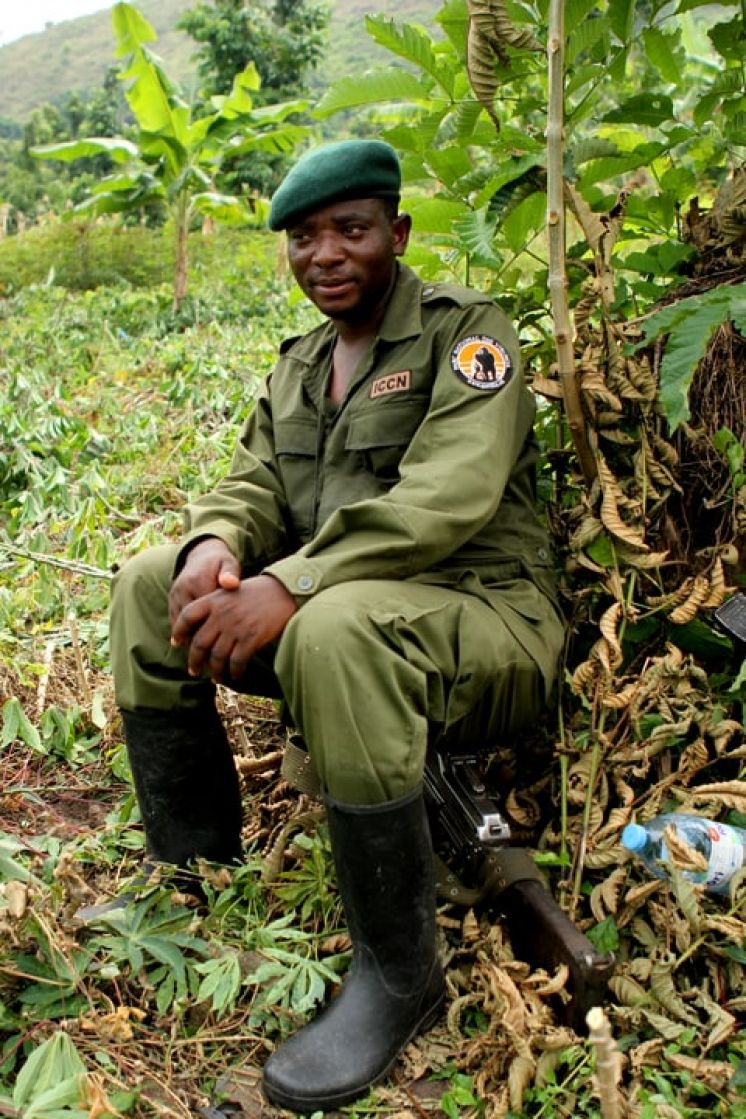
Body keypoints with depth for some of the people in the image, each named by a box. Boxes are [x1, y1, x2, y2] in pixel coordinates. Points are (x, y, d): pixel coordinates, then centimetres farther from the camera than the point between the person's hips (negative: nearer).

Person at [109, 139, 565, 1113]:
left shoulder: (464, 330, -7)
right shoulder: (299, 364, 17)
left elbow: (449, 496, -23)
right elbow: (257, 482, 10)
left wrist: (289, 586, -34)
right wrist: (216, 544, -17)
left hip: (481, 620, -7)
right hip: (345, 606, 7)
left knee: (337, 630, -39)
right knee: (149, 585, -6)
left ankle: (400, 975, -20)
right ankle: (195, 877, 2)